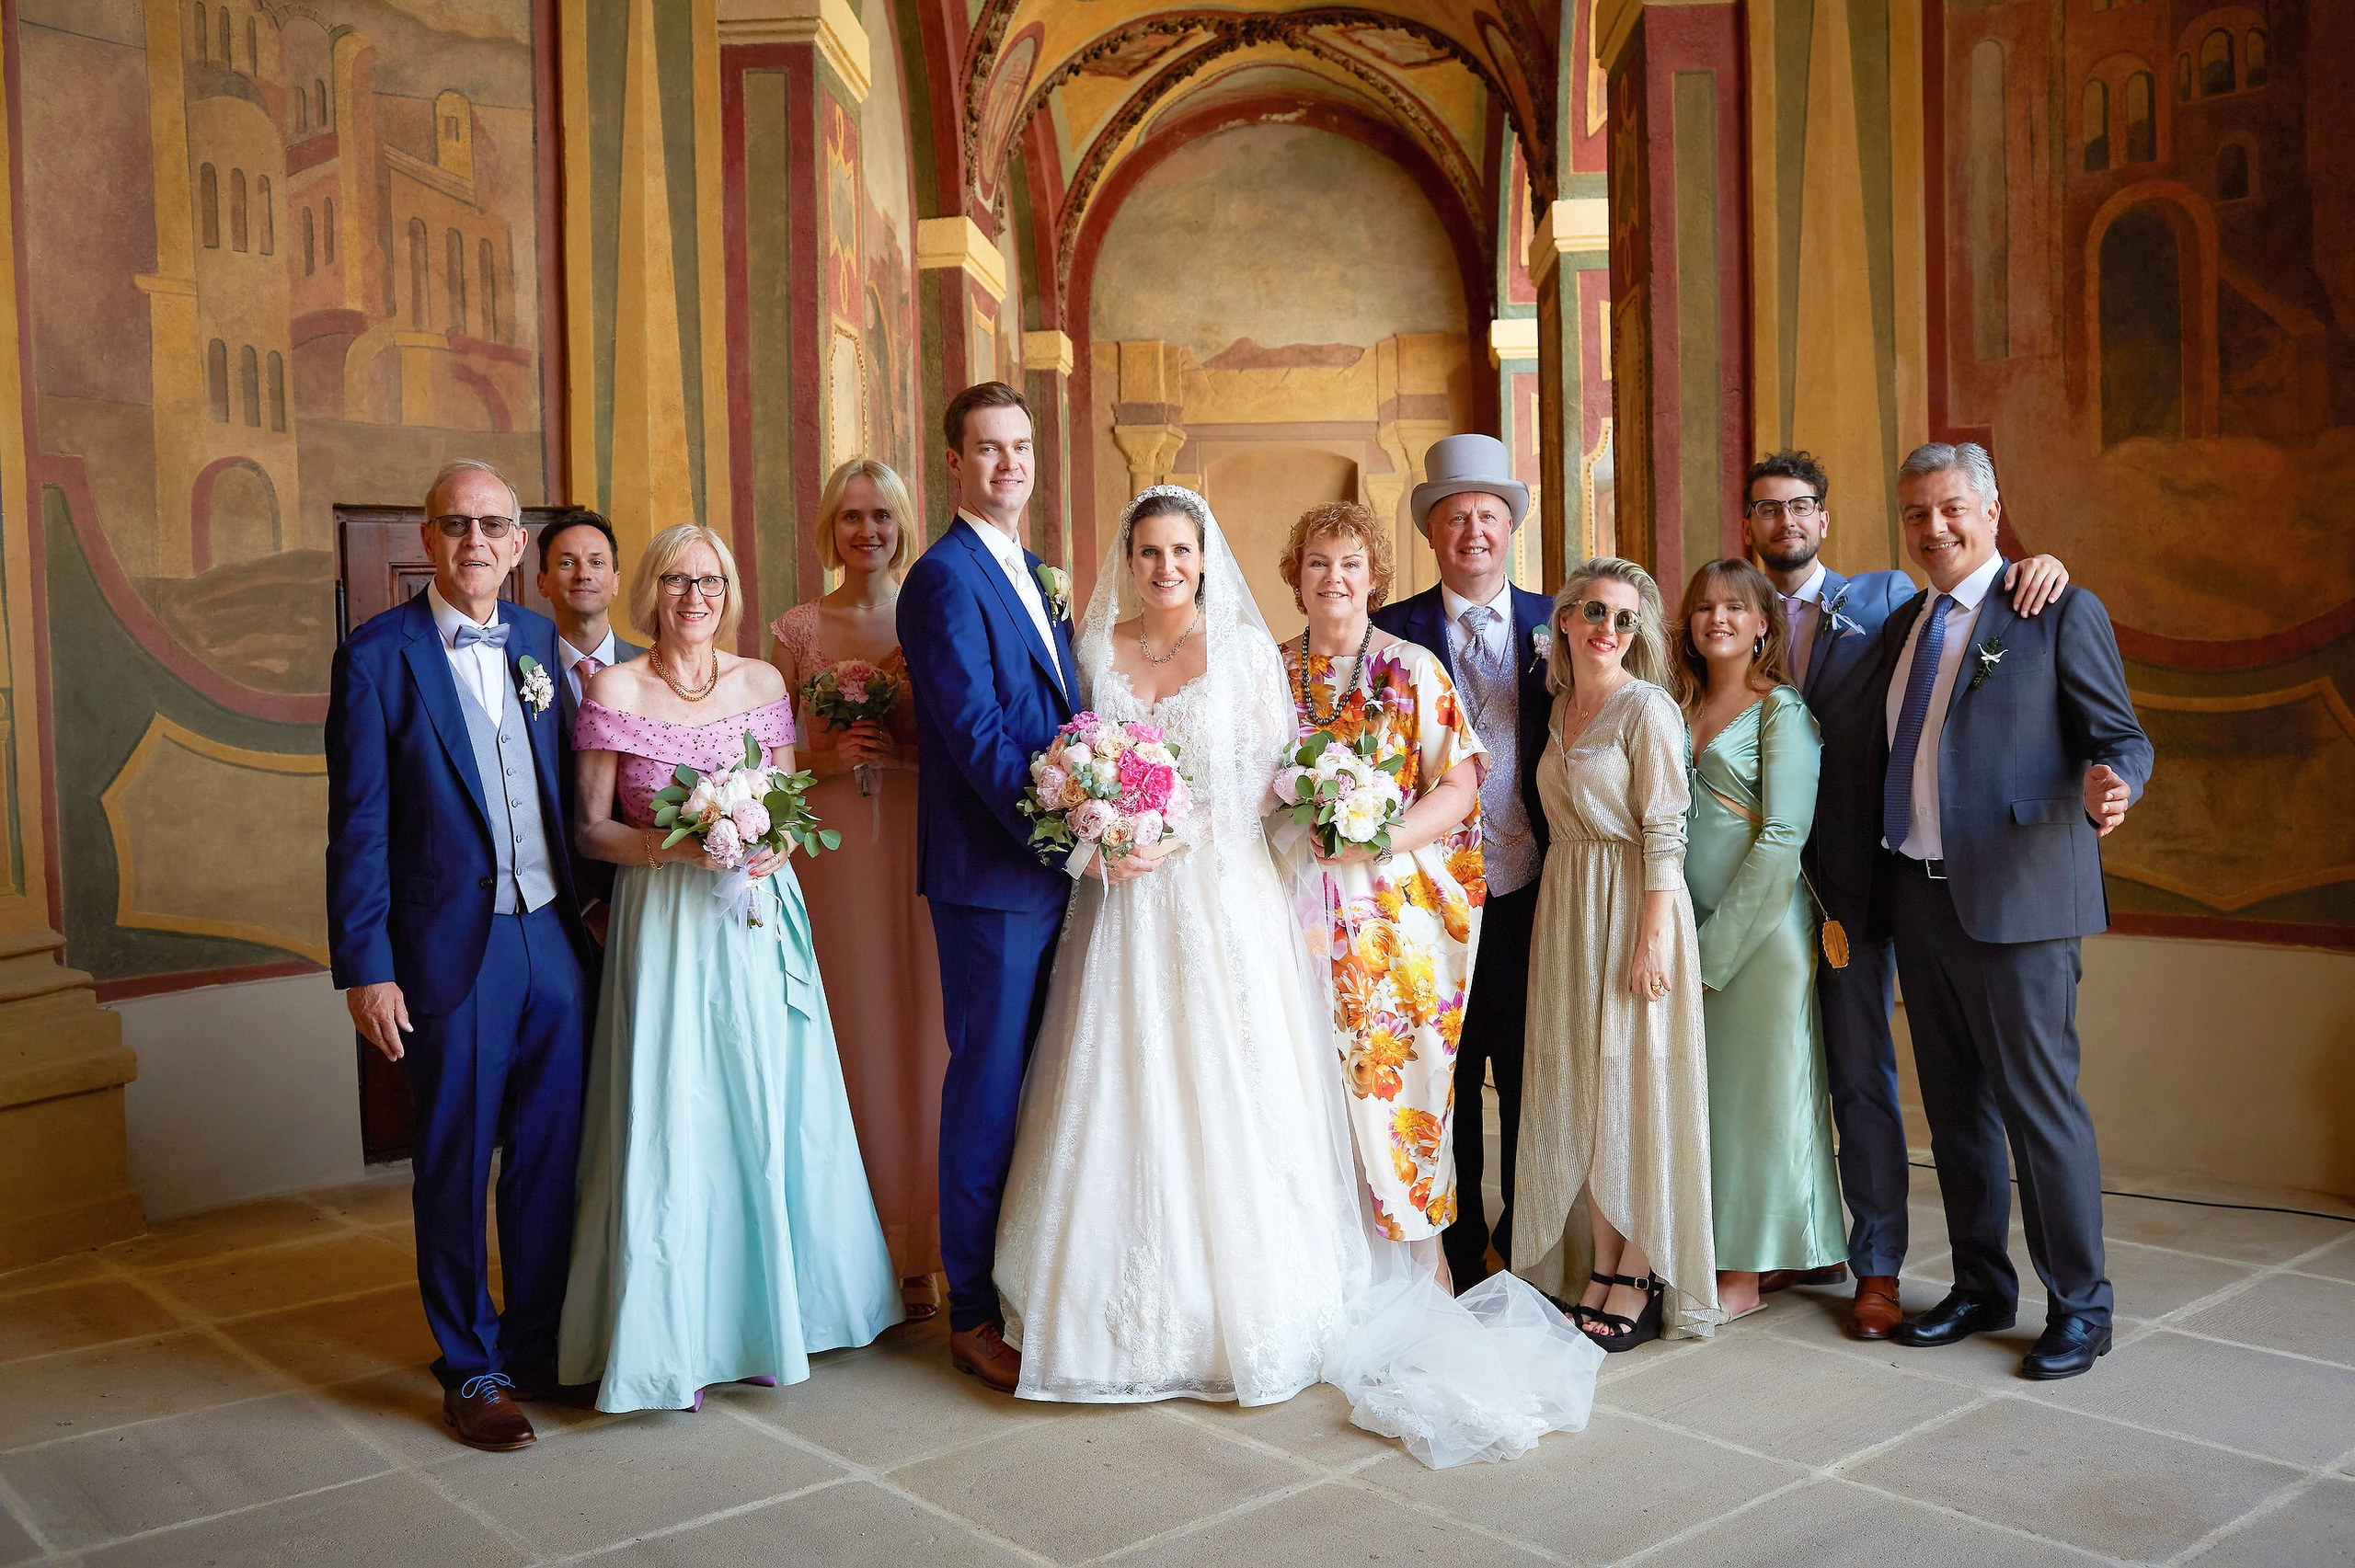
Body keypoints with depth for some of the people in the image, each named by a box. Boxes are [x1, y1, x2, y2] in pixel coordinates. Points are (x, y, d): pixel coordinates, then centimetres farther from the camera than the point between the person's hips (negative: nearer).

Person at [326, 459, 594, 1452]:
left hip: (556, 936, 4)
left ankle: (539, 1344, 30)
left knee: (551, 1154, 12)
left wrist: (595, 909, 8)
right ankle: (470, 1365, 24)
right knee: (456, 1165, 8)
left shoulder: (541, 641, 8)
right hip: (452, 950, -4)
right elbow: (357, 826, -7)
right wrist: (364, 967, -10)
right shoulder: (378, 656, -6)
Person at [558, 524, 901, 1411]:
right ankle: (676, 1335, 13)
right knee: (672, 1121, -1)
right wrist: (674, 844, -18)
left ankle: (771, 1312, 24)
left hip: (759, 918, 3)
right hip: (665, 924, -3)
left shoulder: (763, 683, 8)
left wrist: (769, 842, -8)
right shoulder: (615, 690, -2)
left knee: (772, 1114, 7)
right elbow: (590, 828, -2)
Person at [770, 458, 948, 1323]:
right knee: (853, 1033, 0)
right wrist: (824, 759, -11)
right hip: (836, 847, 0)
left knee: (922, 1032, 1)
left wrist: (917, 739, -13)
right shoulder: (798, 629, 6)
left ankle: (921, 1249, 13)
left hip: (925, 845, 1)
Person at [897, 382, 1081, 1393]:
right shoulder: (945, 578, -11)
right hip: (992, 874, -8)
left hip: (1052, 866, 9)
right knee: (989, 1085, 0)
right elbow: (977, 733, -18)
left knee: (1032, 1083, 15)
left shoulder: (1032, 576, 17)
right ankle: (975, 1316, 13)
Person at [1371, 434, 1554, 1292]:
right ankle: (1457, 1247, 24)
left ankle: (1527, 1245, 28)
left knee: (1530, 1082, 11)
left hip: (1531, 895, 1)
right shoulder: (1393, 632, 2)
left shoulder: (1555, 624, 5)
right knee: (1444, 1081, 9)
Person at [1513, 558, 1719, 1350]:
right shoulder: (1560, 708, 12)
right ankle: (1598, 1272, 18)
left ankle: (1639, 1283, 8)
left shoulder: (1647, 707, -9)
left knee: (1632, 1089, -2)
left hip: (1632, 906, -7)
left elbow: (1664, 832, -14)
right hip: (1565, 908, 7)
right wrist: (1547, 926, 13)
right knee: (1580, 1091, 9)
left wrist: (1652, 936, -20)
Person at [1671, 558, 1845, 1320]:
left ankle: (1745, 1272, 10)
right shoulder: (1675, 709, 13)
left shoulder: (1782, 710, -5)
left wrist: (1717, 949, -13)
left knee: (1756, 1087, 1)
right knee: (1697, 1088, 8)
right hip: (1689, 929, 5)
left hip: (1760, 929, -5)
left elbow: (1783, 838, -11)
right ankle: (1702, 1256, 18)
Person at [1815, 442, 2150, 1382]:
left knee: (2038, 1101, -1)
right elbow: (1860, 746, 18)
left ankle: (2079, 1306, 15)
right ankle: (1981, 1286, 29)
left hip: (2014, 897, -6)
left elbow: (2119, 737, -6)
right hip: (1917, 897, 7)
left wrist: (2109, 784, -28)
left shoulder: (2061, 615, -3)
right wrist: (1847, 880, 9)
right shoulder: (1902, 627, 16)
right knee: (1953, 1103, 14)